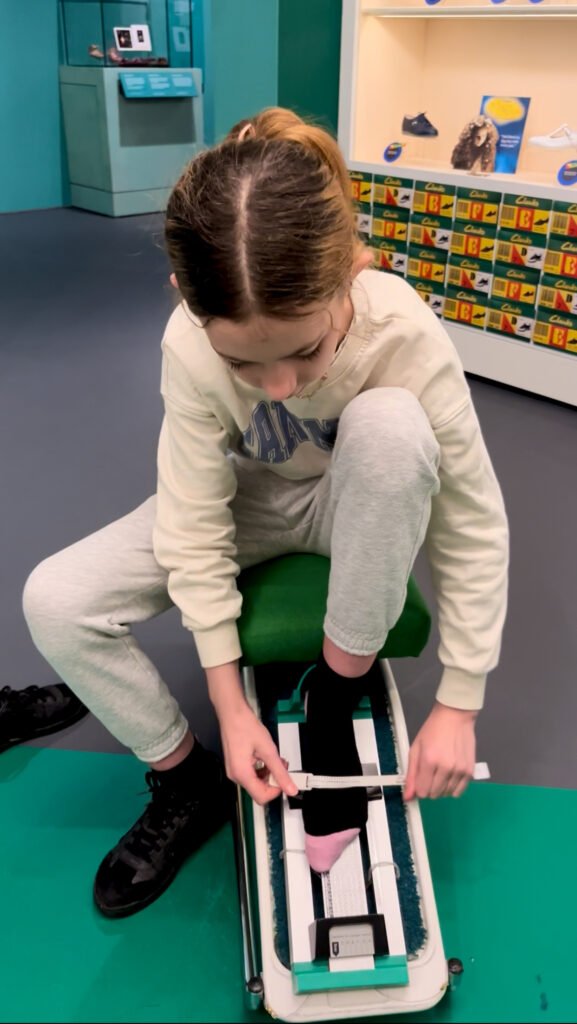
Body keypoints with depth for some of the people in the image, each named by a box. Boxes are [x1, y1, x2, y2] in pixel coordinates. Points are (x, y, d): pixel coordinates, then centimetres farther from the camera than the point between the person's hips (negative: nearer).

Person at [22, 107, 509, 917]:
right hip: (250, 501, 2)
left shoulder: (404, 333, -32)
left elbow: (476, 526, -24)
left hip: (360, 509, -1)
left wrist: (457, 707, -21)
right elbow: (195, 523, -22)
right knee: (55, 601, -19)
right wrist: (232, 707, -21)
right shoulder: (191, 345, -29)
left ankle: (336, 697, -16)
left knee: (391, 424, -38)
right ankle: (188, 780, 5)